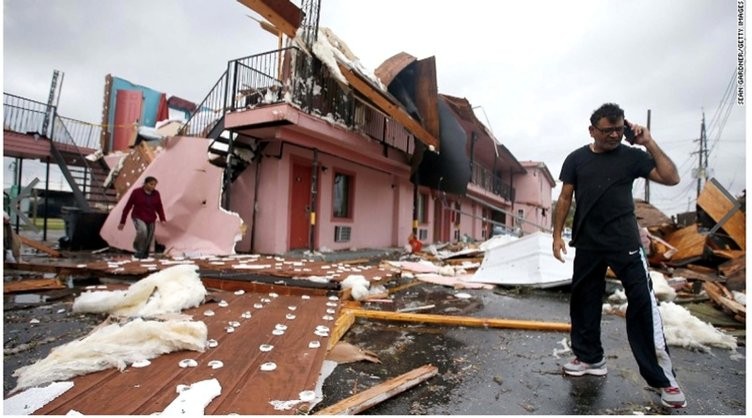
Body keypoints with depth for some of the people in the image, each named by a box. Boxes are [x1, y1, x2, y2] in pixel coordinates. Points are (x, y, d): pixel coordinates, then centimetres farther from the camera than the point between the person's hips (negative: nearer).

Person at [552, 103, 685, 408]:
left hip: (625, 242, -2)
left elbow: (671, 178, -6)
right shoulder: (576, 159, 4)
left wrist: (649, 144, -11)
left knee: (643, 302, -6)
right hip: (588, 244, 2)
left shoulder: (632, 156, 2)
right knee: (584, 300, 10)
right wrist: (557, 234, 0)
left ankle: (662, 377, 5)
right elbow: (565, 199, 5)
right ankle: (590, 358, 28)